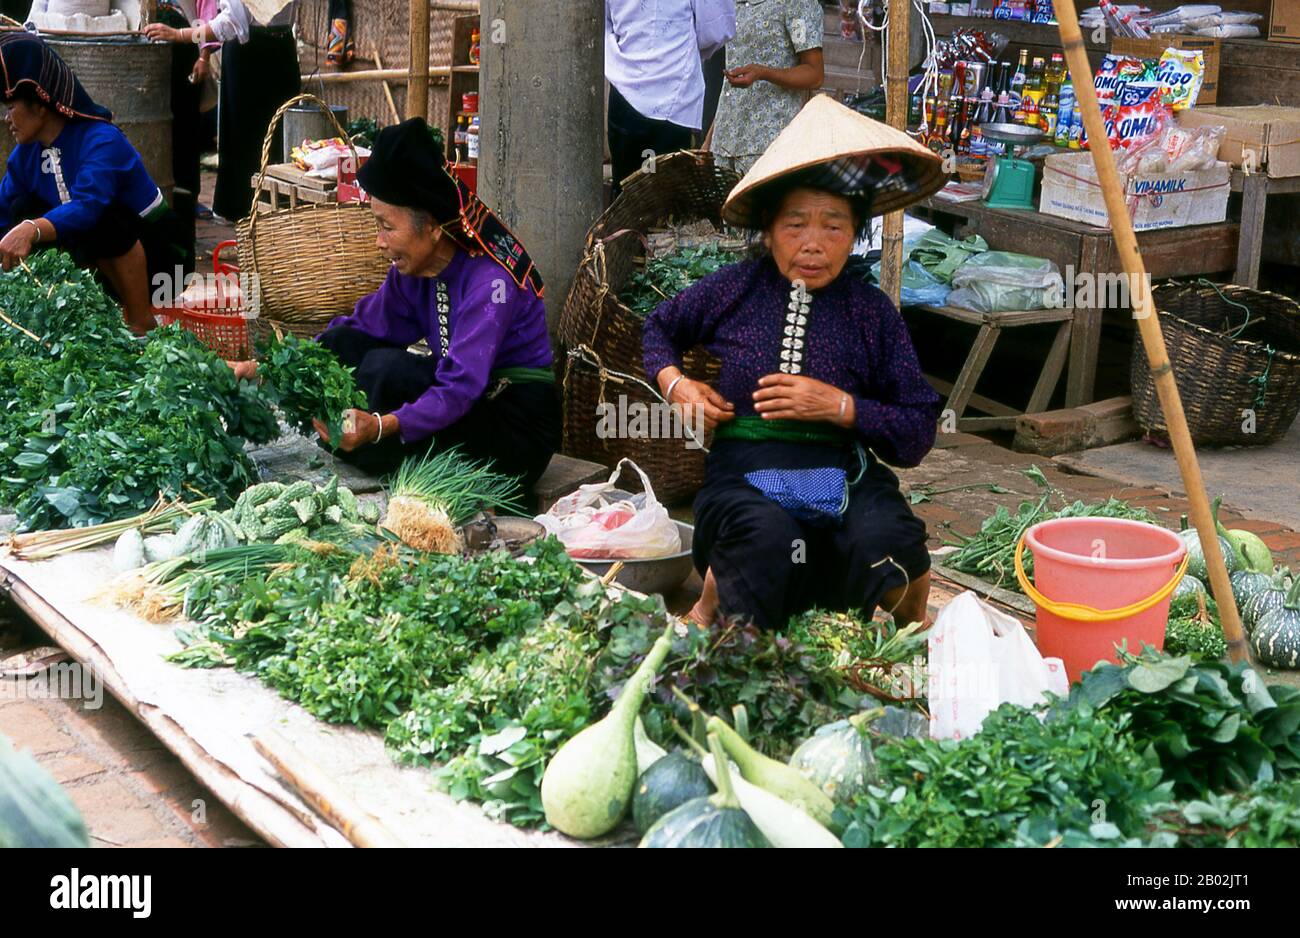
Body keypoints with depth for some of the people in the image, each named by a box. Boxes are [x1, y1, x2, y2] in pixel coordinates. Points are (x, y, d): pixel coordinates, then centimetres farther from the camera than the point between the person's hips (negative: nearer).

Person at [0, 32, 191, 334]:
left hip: (154, 253, -7)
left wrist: (32, 230, -59)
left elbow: (87, 206, -44)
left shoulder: (100, 140, -27)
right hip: (106, 262, 7)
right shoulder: (26, 153, -3)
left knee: (99, 218, -35)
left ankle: (142, 320, -20)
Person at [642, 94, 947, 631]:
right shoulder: (735, 288, 8)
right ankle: (716, 606, -6)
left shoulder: (872, 312, 6)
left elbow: (918, 433, 3)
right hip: (745, 474, -1)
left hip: (843, 474, 1)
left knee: (887, 545, -33)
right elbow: (661, 326, 29)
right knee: (768, 539, -37)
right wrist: (674, 382, 9)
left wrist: (841, 406, -12)